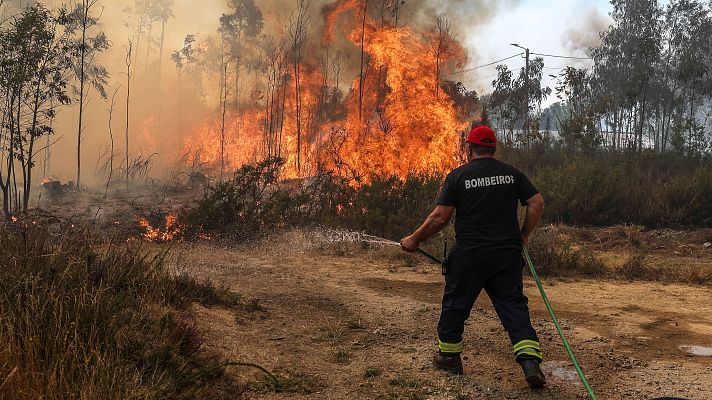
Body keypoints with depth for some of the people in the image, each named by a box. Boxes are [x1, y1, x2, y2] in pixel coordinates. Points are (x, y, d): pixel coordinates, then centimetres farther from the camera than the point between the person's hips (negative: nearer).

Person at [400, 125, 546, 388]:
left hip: (469, 256, -3)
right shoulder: (511, 173, 7)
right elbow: (537, 203, 4)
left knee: (455, 304, 14)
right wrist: (524, 235, 14)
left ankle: (449, 357, 27)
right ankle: (530, 361, -6)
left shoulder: (458, 176, -4)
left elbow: (440, 218, -7)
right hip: (507, 255, 3)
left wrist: (415, 240, 5)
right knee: (513, 305, 7)